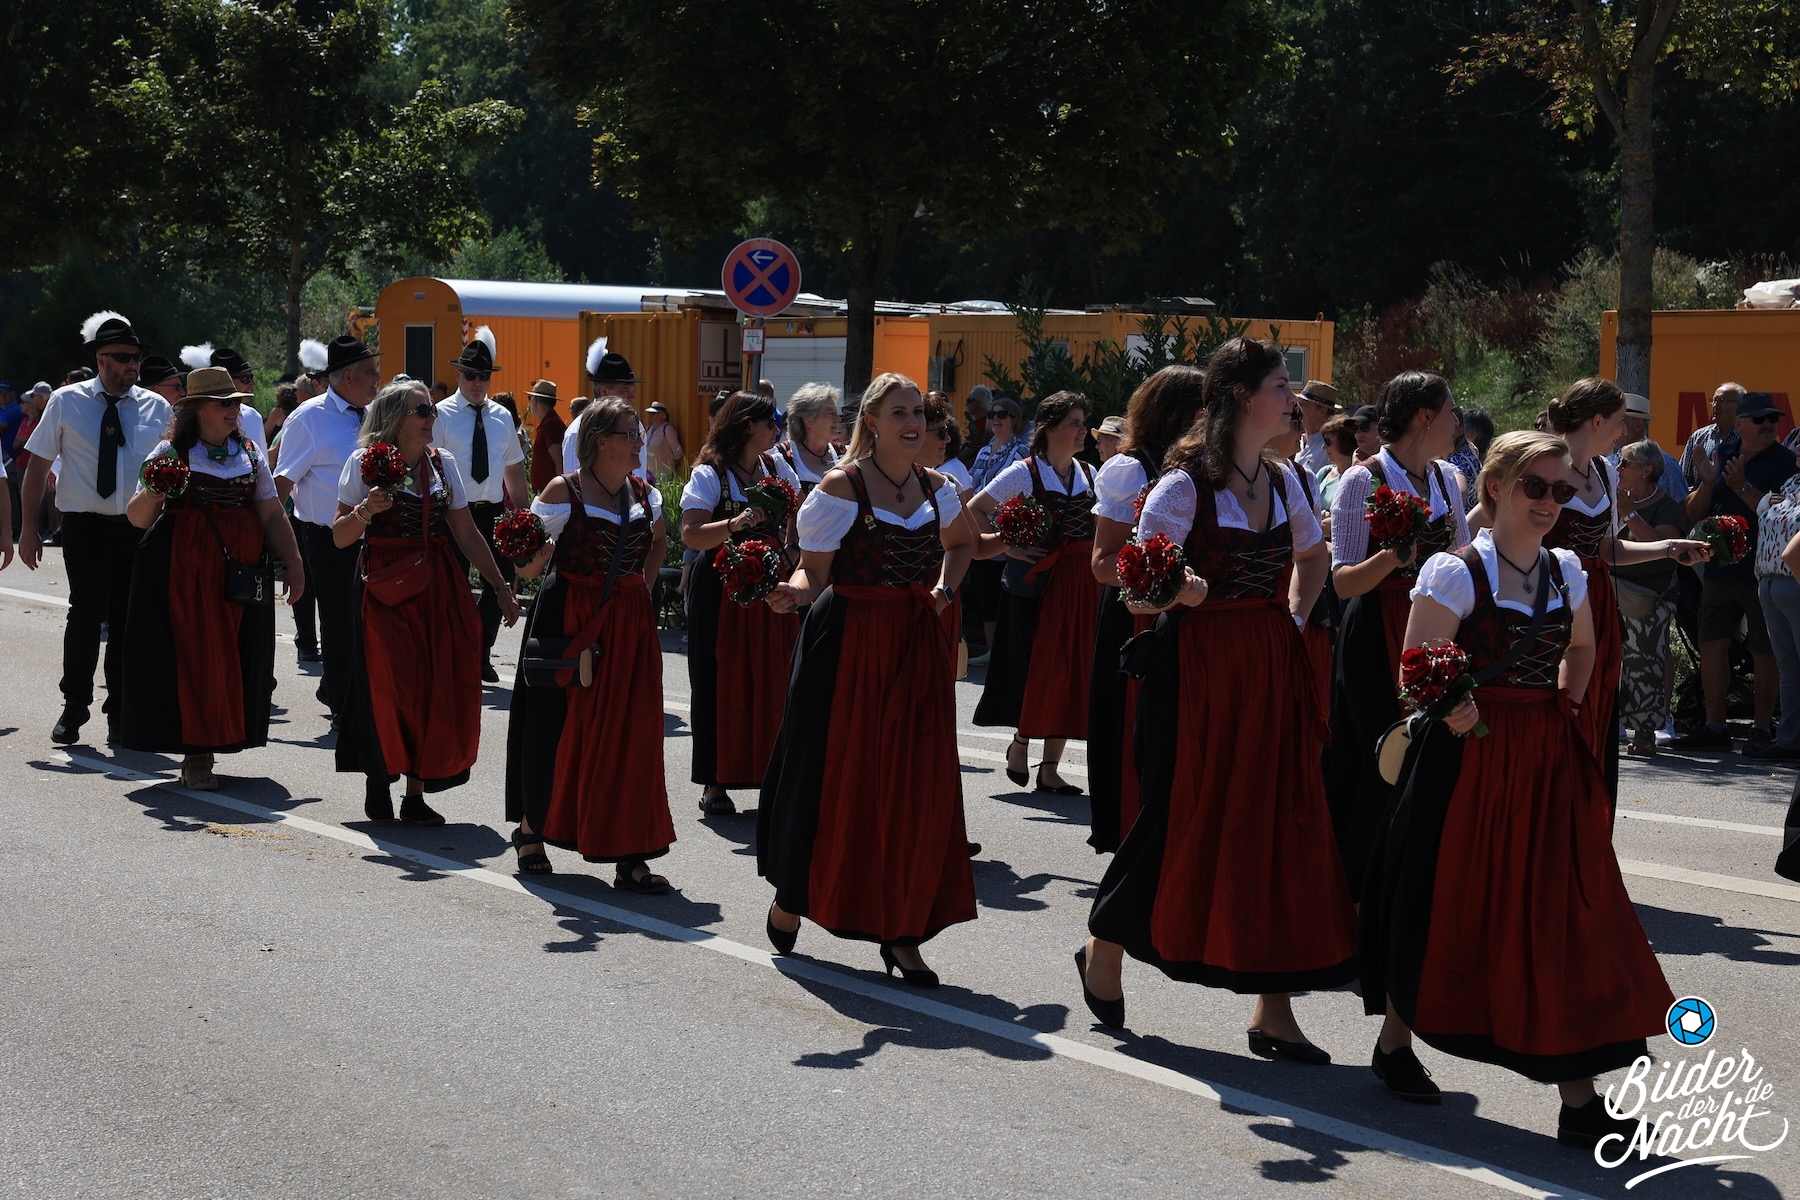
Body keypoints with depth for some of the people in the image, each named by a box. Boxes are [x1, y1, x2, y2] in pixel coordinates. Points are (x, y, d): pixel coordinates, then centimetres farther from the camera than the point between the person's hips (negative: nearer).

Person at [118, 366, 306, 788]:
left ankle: (211, 744, 13)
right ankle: (194, 755, -1)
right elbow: (138, 517, -2)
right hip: (183, 570, -4)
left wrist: (293, 563, 4)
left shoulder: (250, 453, 14)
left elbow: (272, 516, 13)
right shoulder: (171, 452, 1)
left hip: (241, 571, 4)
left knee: (233, 656, 3)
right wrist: (151, 495, -23)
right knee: (190, 654, -6)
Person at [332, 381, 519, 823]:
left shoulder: (443, 462, 9)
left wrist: (501, 586, 9)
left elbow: (466, 533, 12)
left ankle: (417, 793, 5)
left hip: (437, 587, 4)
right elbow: (340, 537, -5)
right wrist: (366, 510, -24)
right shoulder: (365, 462, -3)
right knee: (386, 684, -4)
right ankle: (377, 787, 11)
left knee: (436, 686, -1)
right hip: (383, 588, -4)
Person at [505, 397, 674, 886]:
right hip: (570, 620, -4)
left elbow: (659, 539, 30)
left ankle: (629, 854, 0)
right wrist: (536, 553, -28)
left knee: (629, 733, -1)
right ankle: (531, 830, 24)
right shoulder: (564, 491, -7)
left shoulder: (645, 494, 8)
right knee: (557, 725, 3)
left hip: (629, 623, 4)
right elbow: (529, 569, -7)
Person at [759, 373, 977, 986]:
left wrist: (943, 590, 10)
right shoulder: (841, 485, -8)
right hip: (851, 642, -5)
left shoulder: (936, 486, 8)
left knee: (917, 785, 1)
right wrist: (796, 594, -29)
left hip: (917, 643, 5)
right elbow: (815, 571, -8)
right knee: (837, 778, 0)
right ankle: (791, 900, 23)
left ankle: (901, 931, 7)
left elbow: (958, 543, 27)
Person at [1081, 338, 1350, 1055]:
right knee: (1185, 816, 0)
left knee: (1278, 821, 0)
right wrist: (1178, 592, -29)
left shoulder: (1282, 482, 9)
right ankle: (1103, 951, 25)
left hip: (1272, 670, 6)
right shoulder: (1185, 486, -10)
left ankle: (1272, 1013, 4)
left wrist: (1294, 619, 15)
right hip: (1199, 667, -6)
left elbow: (1312, 555, 28)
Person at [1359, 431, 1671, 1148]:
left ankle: (1578, 1098, -1)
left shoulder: (1566, 571, 8)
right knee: (1448, 900, 6)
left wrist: (1566, 708, 14)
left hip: (1548, 756, 5)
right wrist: (1450, 706, -28)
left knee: (1560, 912, -1)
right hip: (1472, 756, -5)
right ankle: (1394, 1042, 31)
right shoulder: (1456, 571, -10)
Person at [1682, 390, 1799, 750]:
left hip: (1763, 574, -5)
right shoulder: (1720, 454, 9)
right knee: (1712, 646, 6)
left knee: (1764, 653, 1)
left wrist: (1742, 487, -23)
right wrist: (1707, 483, -8)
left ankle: (1763, 728, 10)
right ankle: (1715, 727, 14)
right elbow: (1693, 513, 9)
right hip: (1719, 569, 5)